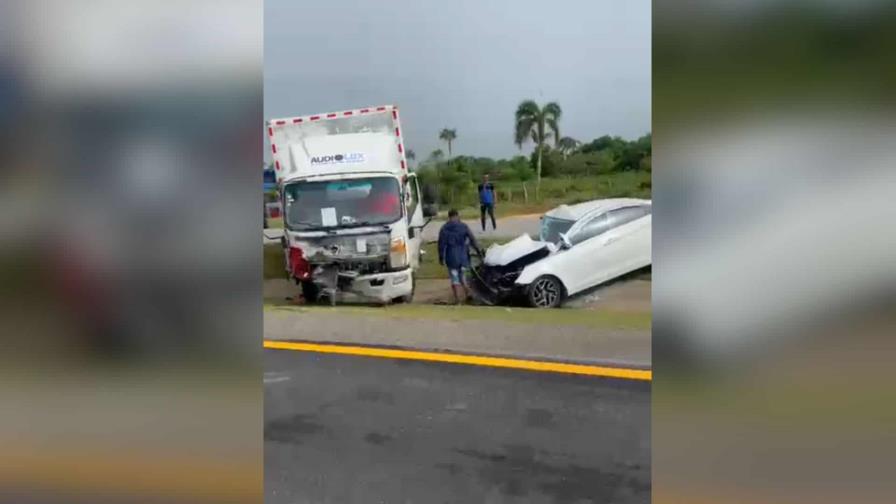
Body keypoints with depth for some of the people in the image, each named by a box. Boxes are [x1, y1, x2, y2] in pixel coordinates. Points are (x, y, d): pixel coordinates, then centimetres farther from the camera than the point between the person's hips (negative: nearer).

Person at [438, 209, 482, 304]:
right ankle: (467, 293, 17)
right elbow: (472, 240, -1)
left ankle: (457, 300, 3)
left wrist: (441, 257, 3)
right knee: (462, 275, 21)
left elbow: (441, 244, -3)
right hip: (463, 256, 1)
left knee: (454, 278, 4)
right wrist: (479, 250, 8)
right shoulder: (464, 226, -1)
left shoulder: (444, 229, -2)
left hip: (451, 257, -1)